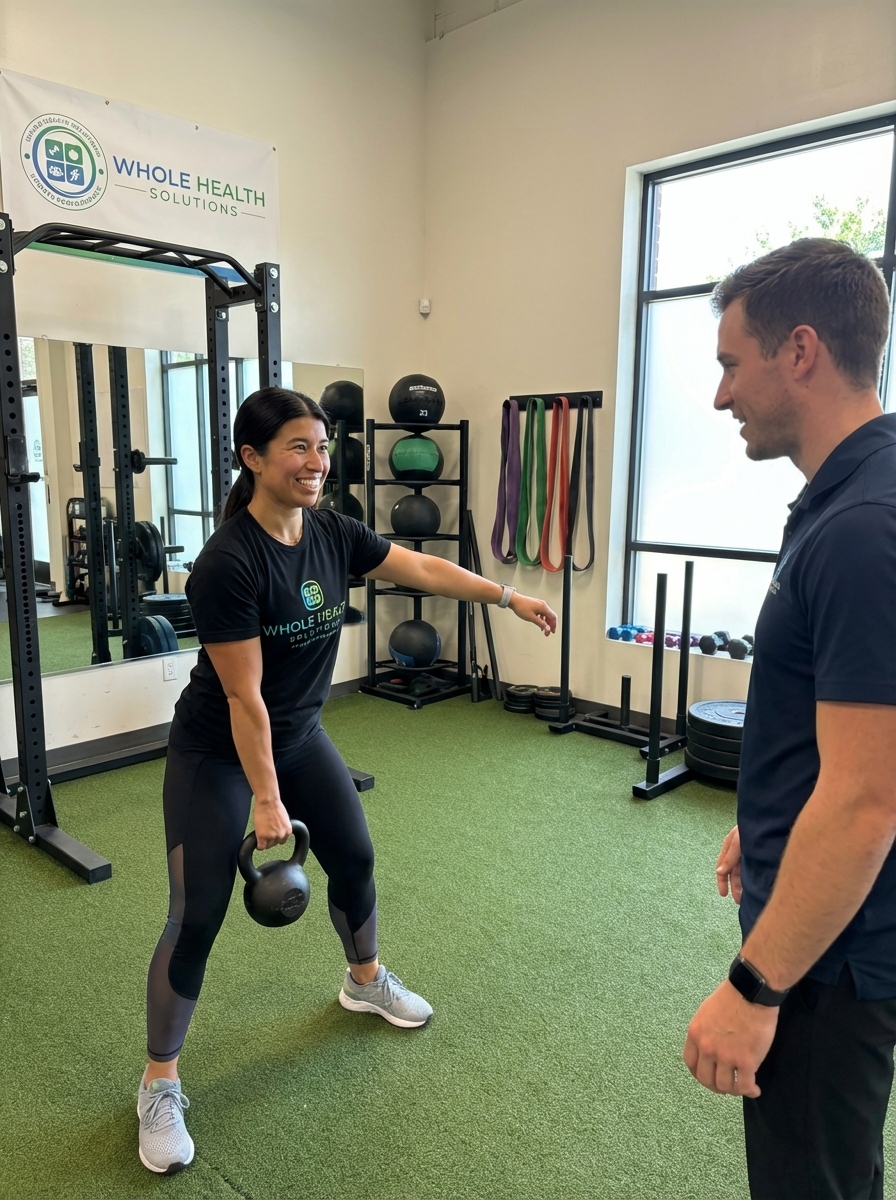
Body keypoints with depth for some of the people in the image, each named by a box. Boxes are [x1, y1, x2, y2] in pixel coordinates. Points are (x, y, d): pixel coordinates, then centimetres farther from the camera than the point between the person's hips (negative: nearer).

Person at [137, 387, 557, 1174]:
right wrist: (267, 803, -19)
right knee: (198, 915, -4)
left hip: (298, 735, 7)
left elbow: (421, 569, 5)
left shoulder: (332, 533, -7)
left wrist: (508, 596, 8)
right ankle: (159, 1085, 19)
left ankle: (366, 981, 46)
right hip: (216, 752, -7)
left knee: (354, 856, 17)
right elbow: (243, 697, -24)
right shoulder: (228, 563, -28)